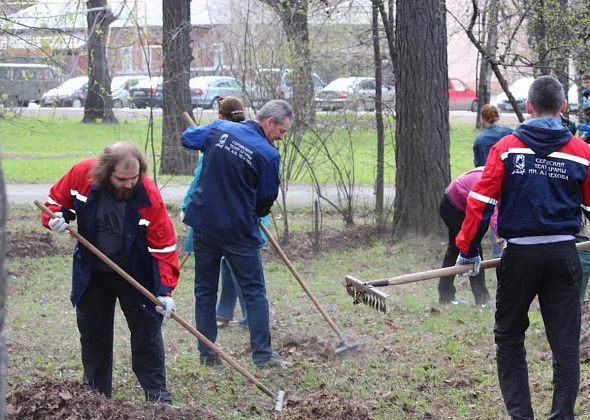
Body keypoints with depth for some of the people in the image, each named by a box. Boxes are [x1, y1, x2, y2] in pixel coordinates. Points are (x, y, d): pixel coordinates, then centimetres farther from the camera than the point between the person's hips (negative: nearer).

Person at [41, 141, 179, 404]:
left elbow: (163, 247, -22)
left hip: (136, 275, -3)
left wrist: (164, 290, -27)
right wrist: (55, 217, -23)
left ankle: (157, 395, 6)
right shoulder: (81, 175, -21)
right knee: (92, 333, 13)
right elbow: (57, 200, 0)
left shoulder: (149, 196, -27)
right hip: (92, 274, 3)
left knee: (147, 333, -3)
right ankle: (96, 393, 26)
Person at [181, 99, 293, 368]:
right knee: (254, 293, 6)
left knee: (205, 290, 13)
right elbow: (267, 201, -3)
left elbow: (187, 138, 16)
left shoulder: (219, 129, -2)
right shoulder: (268, 155, -14)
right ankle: (262, 355, 4)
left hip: (204, 224, 4)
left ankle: (207, 354, 14)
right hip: (239, 231, -4)